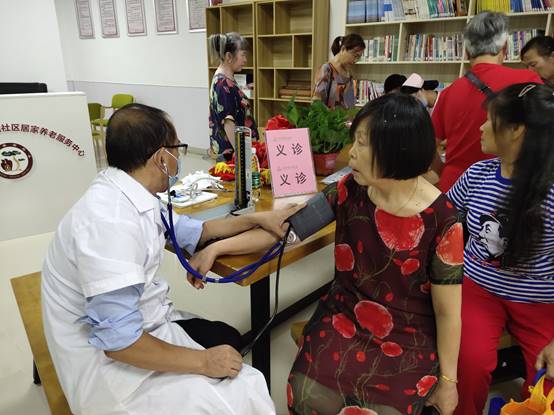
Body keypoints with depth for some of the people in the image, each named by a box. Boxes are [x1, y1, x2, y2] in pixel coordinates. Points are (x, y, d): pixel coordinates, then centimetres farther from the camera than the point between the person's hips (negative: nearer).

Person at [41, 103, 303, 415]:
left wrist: (257, 218, 15)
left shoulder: (133, 197, -2)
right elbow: (118, 340, -29)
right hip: (112, 361, -9)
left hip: (138, 323, 9)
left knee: (228, 338, 14)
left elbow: (193, 231, 14)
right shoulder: (110, 219, -30)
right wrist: (202, 362, -19)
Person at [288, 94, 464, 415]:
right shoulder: (351, 190, -6)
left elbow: (447, 313, -9)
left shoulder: (440, 220, -18)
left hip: (408, 337, -2)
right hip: (344, 317, 3)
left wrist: (447, 380, 0)